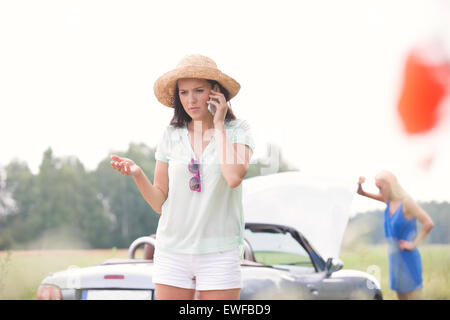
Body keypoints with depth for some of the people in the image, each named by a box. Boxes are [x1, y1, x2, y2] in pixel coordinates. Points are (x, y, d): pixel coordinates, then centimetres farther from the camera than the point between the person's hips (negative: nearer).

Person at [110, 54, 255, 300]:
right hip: (172, 250, 2)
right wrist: (137, 174, -13)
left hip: (219, 252, -2)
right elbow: (159, 202, 6)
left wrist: (218, 125, -9)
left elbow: (234, 177, -20)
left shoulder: (237, 130, 0)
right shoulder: (172, 135, 5)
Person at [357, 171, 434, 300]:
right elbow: (361, 193, 14)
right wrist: (360, 184, -8)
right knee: (401, 295, 12)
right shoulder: (389, 200, 6)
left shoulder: (406, 202, -16)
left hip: (407, 258, -8)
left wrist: (414, 244, -18)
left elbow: (428, 224, -25)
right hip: (394, 255, 8)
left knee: (412, 294, -6)